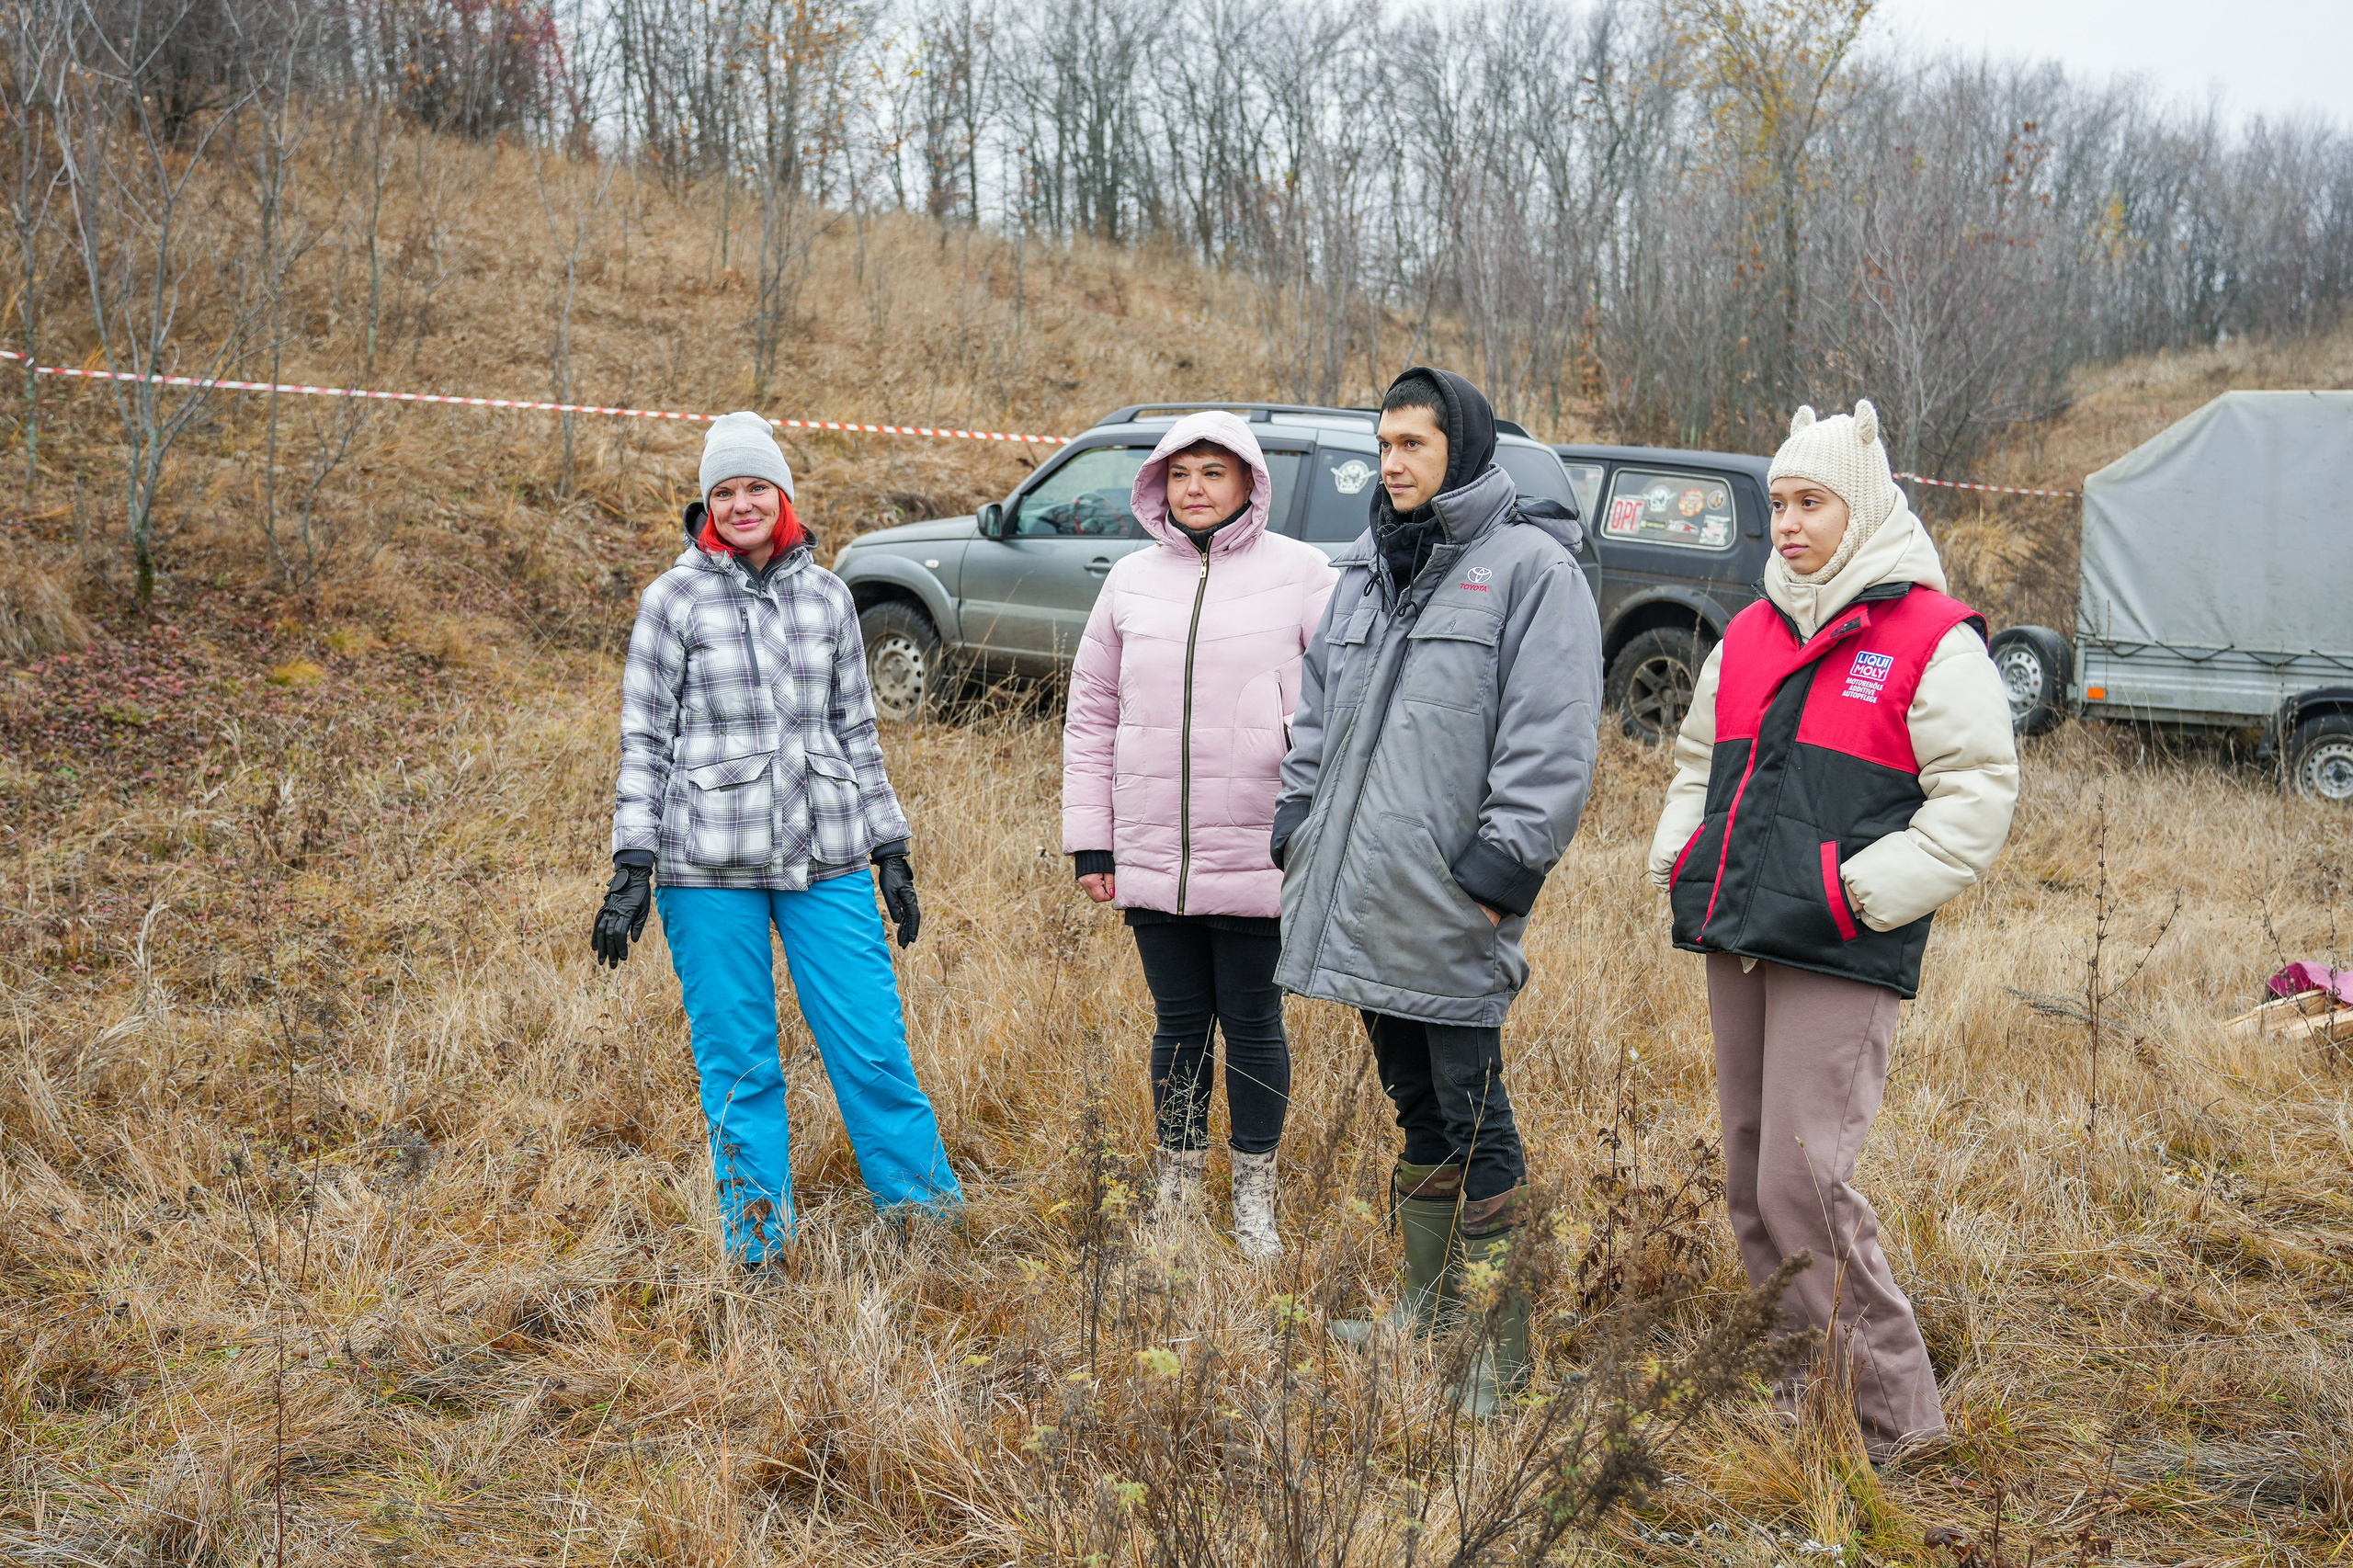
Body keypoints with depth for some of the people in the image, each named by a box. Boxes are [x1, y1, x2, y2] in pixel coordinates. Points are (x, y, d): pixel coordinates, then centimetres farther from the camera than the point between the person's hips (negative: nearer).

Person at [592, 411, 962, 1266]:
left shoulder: (827, 596, 9)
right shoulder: (674, 600, 0)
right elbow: (645, 742, 0)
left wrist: (892, 854, 12)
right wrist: (631, 869, -7)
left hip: (826, 859, 2)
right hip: (710, 866, -2)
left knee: (873, 1045, 1)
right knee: (738, 1062, 4)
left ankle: (929, 1213, 15)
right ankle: (758, 1246, 17)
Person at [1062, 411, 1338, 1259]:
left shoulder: (1302, 574, -2)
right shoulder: (1131, 580, 7)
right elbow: (1091, 715, 12)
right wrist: (1089, 842, 7)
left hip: (1257, 859, -3)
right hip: (1151, 860, 3)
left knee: (1252, 1023, 7)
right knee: (1180, 1022, 12)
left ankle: (1255, 1197, 21)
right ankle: (1177, 1187, 26)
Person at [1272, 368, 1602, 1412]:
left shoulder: (1531, 568, -7)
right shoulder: (1365, 570, 16)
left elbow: (1552, 744, -13)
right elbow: (1317, 714, 23)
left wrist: (1502, 871, -18)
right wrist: (1296, 825, 14)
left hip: (1449, 905, -7)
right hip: (1362, 896, 7)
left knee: (1473, 1119, -4)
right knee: (1415, 1109, 17)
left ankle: (1505, 1350, 6)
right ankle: (1428, 1309, 29)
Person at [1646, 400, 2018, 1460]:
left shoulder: (1930, 639, -5)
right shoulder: (1749, 635, 16)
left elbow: (1979, 791, -8)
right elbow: (1700, 761, 29)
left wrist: (1868, 891, -14)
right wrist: (1679, 858, 13)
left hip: (1840, 955, -7)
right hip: (1735, 941, 7)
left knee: (1803, 1181, -12)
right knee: (1751, 1177, 11)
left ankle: (1888, 1411, 2)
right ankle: (1794, 1387, 24)